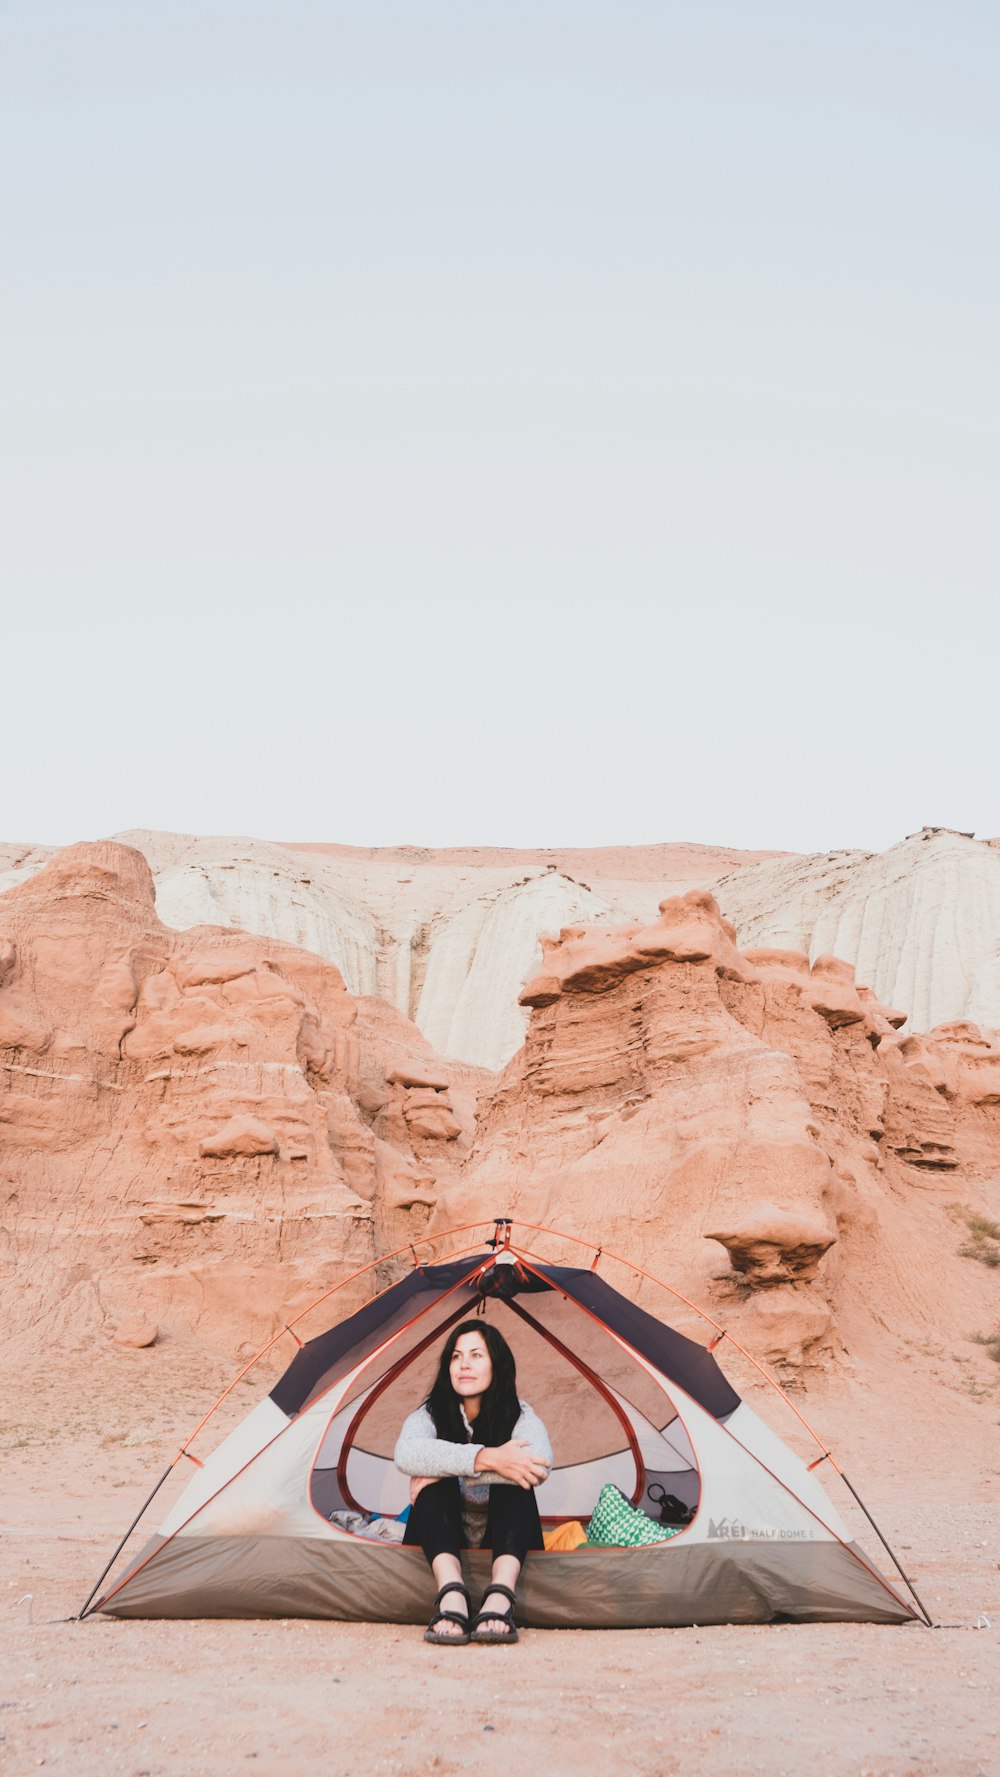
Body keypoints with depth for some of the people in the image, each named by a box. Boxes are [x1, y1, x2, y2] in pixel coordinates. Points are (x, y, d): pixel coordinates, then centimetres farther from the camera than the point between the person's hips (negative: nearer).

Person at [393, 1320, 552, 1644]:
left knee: (514, 1478, -30)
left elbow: (539, 1463, -32)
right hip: (442, 1542, 1)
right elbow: (406, 1454, -33)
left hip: (504, 1542, 0)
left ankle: (500, 1595, -52)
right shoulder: (430, 1415, -6)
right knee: (436, 1483, -30)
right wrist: (485, 1458, -45)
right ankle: (451, 1593, -53)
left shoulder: (518, 1415, -6)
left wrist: (449, 1467, -33)